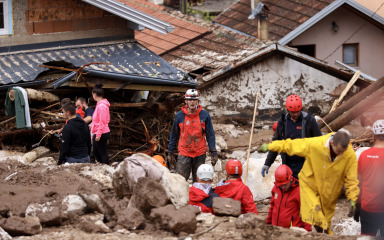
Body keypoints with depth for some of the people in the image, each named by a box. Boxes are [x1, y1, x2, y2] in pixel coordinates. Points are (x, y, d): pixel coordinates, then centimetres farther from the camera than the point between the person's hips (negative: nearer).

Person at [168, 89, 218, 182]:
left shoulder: (204, 115, -1)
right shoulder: (179, 116, 0)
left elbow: (210, 135, 3)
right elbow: (173, 135, 9)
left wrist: (213, 153, -1)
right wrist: (170, 153, 10)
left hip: (200, 154, 1)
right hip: (184, 154, -1)